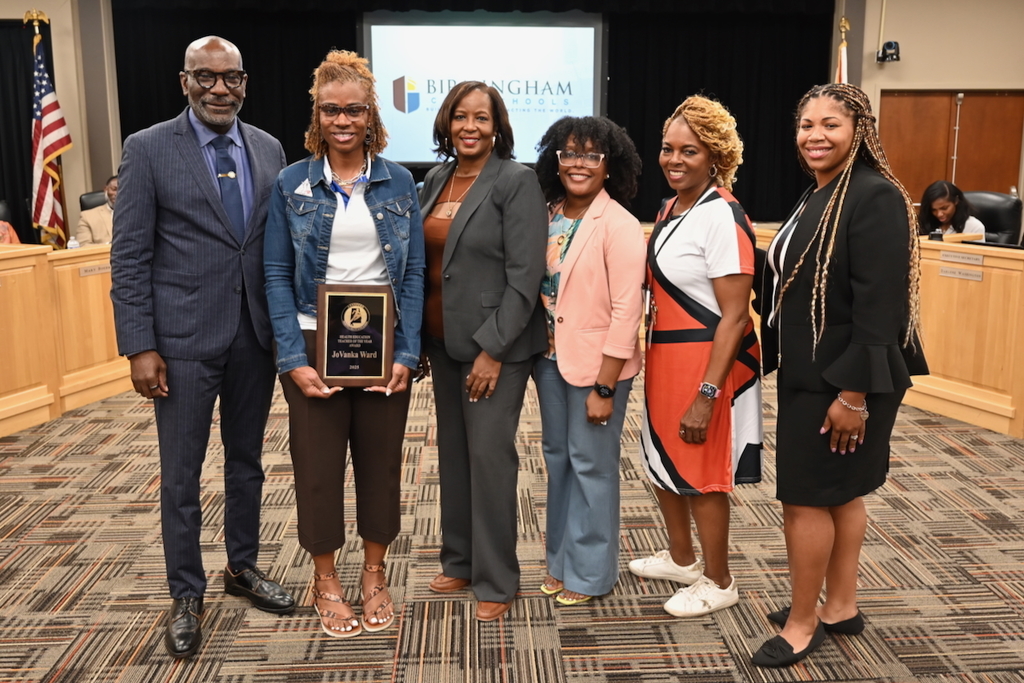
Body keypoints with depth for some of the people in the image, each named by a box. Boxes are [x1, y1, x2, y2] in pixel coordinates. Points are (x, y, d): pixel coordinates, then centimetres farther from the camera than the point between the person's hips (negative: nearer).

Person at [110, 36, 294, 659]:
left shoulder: (269, 150, 7)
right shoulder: (149, 149, -4)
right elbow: (129, 256, -6)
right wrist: (140, 346, -11)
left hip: (256, 334, 4)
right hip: (185, 338, -4)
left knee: (247, 461, 16)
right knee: (181, 474, 6)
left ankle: (243, 567, 35)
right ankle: (187, 596, 23)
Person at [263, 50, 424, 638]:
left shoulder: (398, 183, 2)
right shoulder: (292, 185, -1)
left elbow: (414, 272, 1)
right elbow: (278, 276, -2)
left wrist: (407, 352, -8)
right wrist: (293, 359, -11)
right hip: (315, 344, -1)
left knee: (381, 461, 10)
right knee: (318, 463, 7)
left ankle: (375, 574, 30)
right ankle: (326, 580, 27)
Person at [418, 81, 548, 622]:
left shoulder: (516, 181, -10)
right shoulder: (435, 180, 11)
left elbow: (526, 274, -15)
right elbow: (423, 259, 15)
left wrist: (491, 349, -18)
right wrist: (415, 335, 9)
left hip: (495, 342, -7)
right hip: (443, 339, 7)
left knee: (490, 455, -3)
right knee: (452, 450, 14)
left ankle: (496, 581, 13)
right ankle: (459, 561, 30)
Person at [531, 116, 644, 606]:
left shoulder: (619, 226, -14)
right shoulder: (550, 217, 5)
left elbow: (626, 311, -16)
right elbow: (535, 286, 10)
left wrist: (604, 387, -17)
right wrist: (538, 354, 3)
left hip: (596, 363, -6)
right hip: (551, 359, 6)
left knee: (591, 464, 5)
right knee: (557, 456, 16)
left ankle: (589, 571, 23)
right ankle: (560, 558, 34)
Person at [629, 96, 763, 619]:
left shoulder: (722, 217, -19)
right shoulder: (670, 209, 7)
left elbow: (734, 317, -22)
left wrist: (706, 395, -24)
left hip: (707, 360, -9)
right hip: (664, 354, 9)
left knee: (700, 475, 6)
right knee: (662, 462, 20)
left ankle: (718, 583, 27)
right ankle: (681, 558, 42)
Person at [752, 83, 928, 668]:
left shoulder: (876, 198, -18)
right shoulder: (816, 197, 10)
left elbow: (879, 307, -22)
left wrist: (855, 392, -24)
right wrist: (781, 363, 12)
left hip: (843, 380, -9)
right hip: (808, 374, 9)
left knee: (806, 496, 0)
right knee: (842, 492, 17)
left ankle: (803, 622, 16)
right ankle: (842, 607, 30)